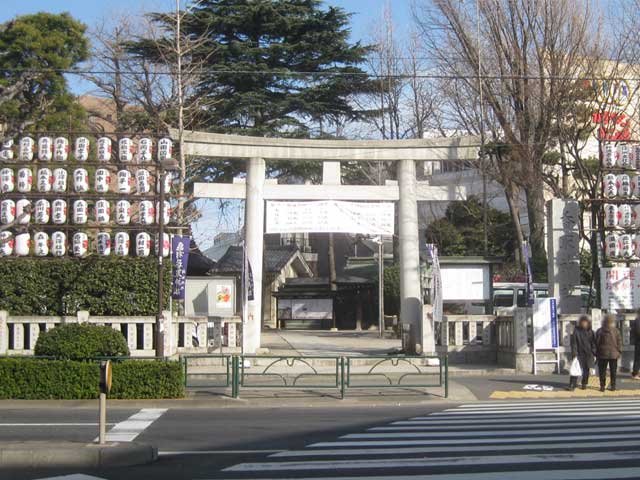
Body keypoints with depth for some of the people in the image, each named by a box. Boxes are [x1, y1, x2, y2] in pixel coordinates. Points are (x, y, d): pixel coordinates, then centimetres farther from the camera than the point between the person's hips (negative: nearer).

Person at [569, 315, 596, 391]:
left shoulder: (590, 332, 6)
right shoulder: (576, 331, -4)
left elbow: (593, 343, 11)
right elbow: (574, 343, -6)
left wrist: (594, 352, 3)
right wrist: (574, 353, -13)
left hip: (588, 354, 3)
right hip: (579, 354, -3)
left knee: (586, 370, 9)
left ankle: (584, 384, 22)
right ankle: (572, 385, -9)